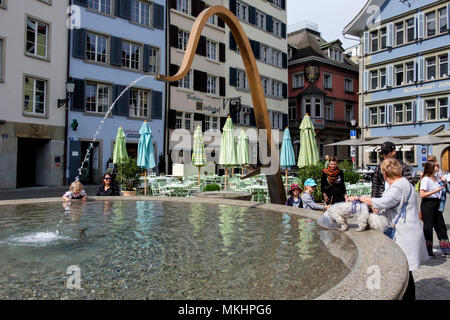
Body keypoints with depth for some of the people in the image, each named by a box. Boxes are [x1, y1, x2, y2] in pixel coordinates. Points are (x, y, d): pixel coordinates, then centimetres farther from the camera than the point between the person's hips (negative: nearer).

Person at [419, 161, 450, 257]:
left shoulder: (435, 178, 13)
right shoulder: (425, 179, -13)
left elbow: (441, 189, 28)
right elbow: (422, 195, -19)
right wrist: (435, 190, -21)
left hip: (436, 204, 9)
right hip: (428, 204, -9)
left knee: (441, 226, 11)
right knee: (428, 227, 0)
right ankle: (427, 252, 11)